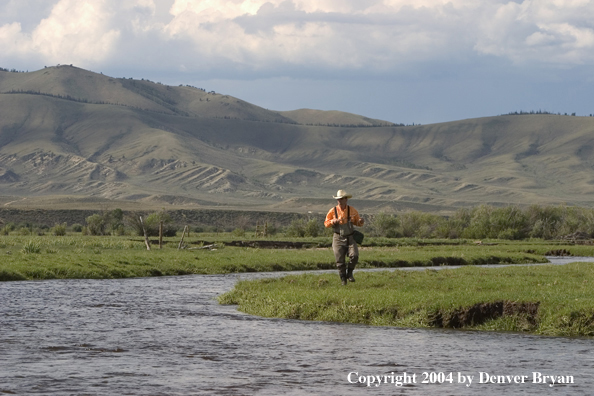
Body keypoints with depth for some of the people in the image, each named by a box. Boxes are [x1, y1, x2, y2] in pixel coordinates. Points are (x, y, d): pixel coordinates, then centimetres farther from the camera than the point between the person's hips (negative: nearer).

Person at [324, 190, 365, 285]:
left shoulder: (352, 210, 1)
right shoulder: (333, 211, -1)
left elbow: (357, 222, 14)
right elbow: (326, 223, 5)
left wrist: (361, 222, -10)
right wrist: (333, 221, -15)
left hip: (350, 238, 0)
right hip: (338, 238, 0)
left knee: (354, 256, -19)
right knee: (340, 260, -4)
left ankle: (349, 272, 6)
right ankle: (343, 279, 13)